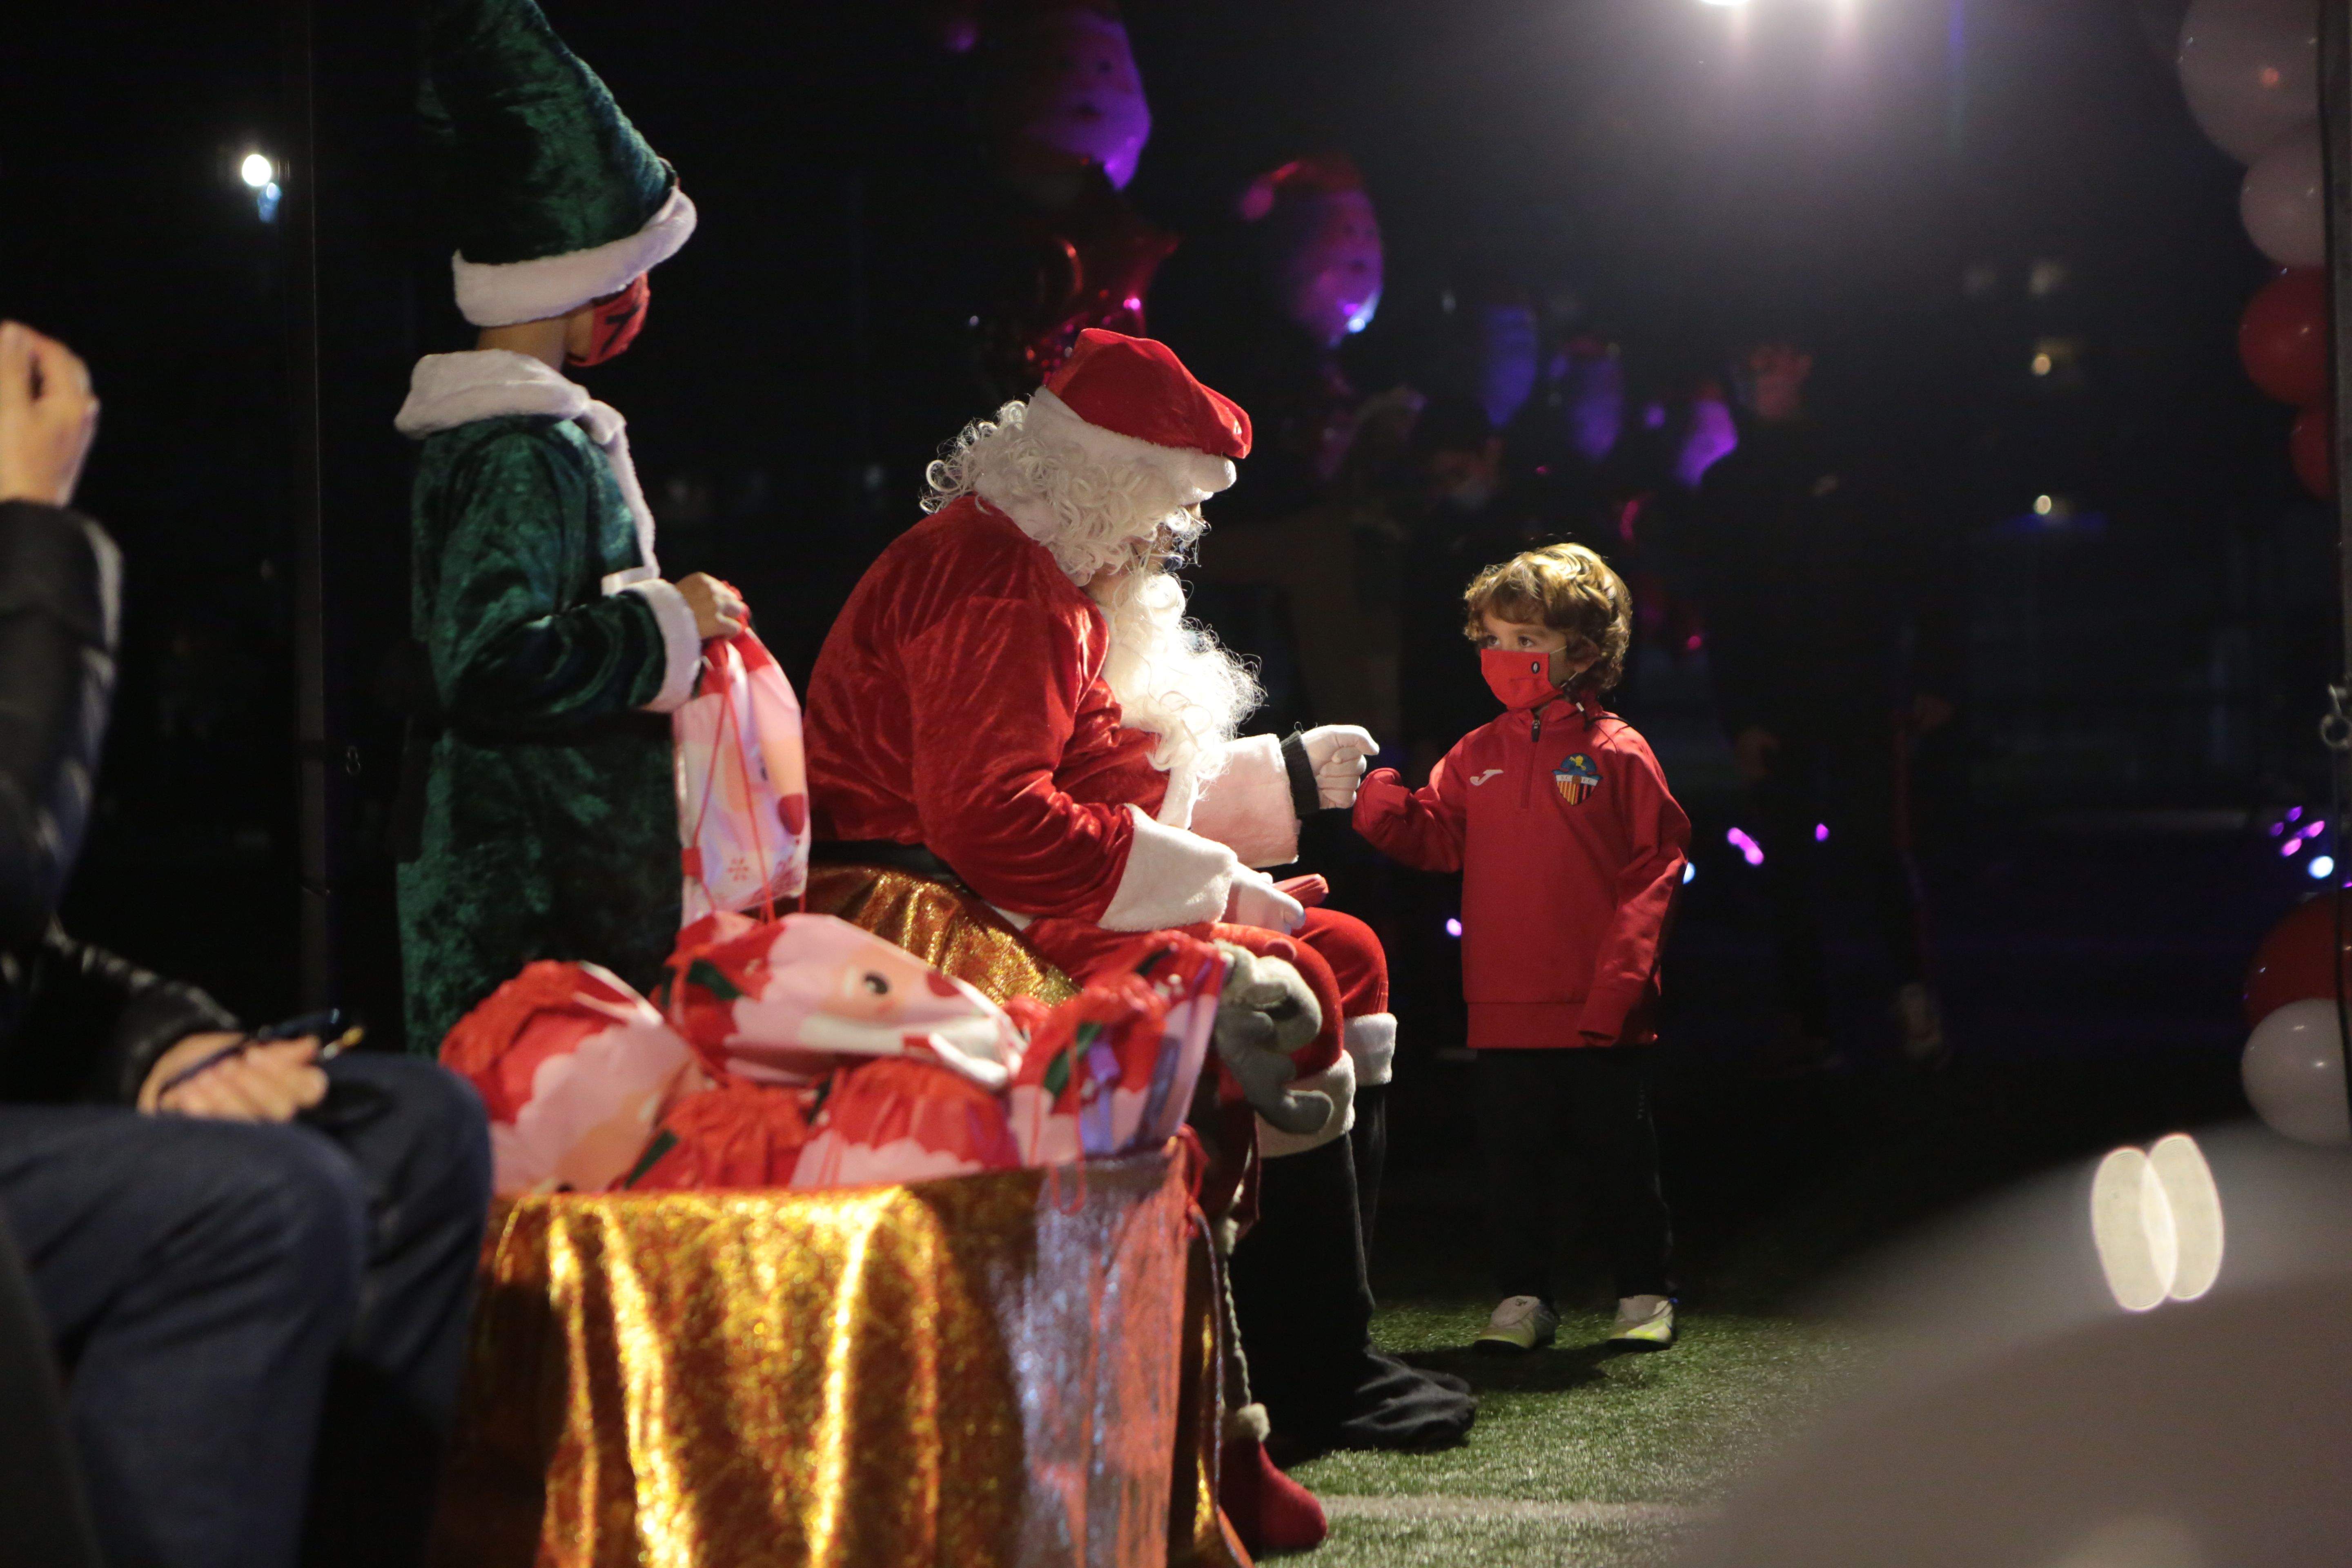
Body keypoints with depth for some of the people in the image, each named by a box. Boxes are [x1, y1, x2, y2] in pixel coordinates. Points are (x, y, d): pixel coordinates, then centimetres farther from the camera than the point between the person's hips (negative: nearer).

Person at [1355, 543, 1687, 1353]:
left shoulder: (1616, 754, -5)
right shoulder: (1478, 756, 7)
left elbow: (1656, 868, -7)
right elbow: (1432, 836, 4)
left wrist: (1620, 974, -14)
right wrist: (1373, 795, -14)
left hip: (1600, 1013, -4)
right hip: (1505, 1008, 4)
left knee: (1621, 1155, 7)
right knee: (1513, 1158, 9)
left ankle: (1644, 1293, 20)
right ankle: (1523, 1297, 19)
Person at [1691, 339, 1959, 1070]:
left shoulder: (1851, 465, 7)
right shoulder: (1725, 487, 13)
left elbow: (1924, 569, 6)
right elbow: (1721, 615, 9)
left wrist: (1933, 677, -2)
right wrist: (1740, 718, 0)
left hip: (1862, 698, -2)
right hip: (1775, 705, 2)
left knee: (1871, 841, -13)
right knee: (1787, 865, -1)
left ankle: (1913, 990, 3)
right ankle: (1805, 1026, 1)